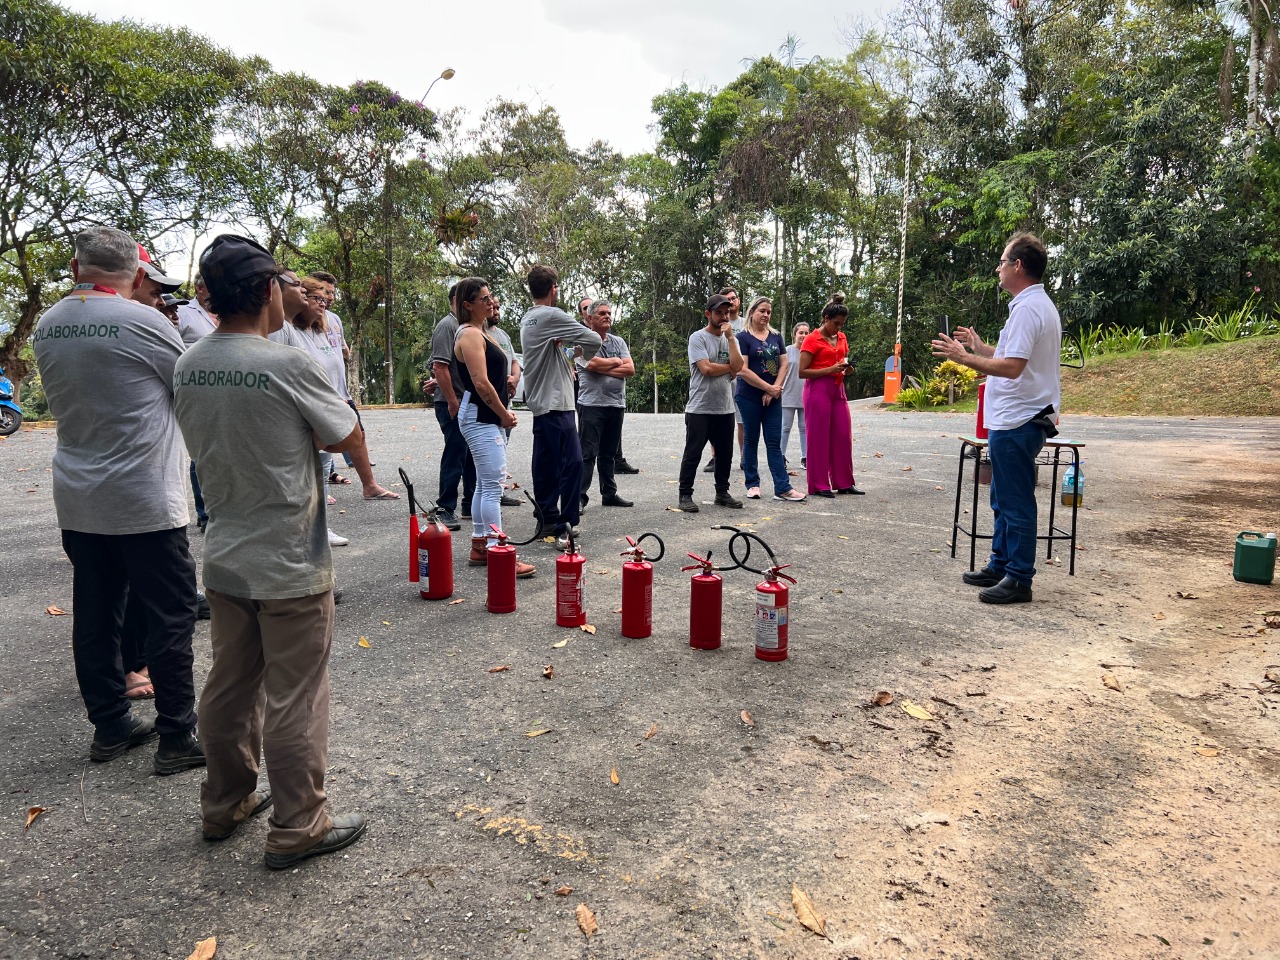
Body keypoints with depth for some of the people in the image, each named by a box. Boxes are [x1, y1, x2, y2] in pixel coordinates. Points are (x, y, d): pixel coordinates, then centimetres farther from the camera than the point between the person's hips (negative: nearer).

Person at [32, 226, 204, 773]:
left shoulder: (47, 327, 6)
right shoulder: (143, 322, -14)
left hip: (76, 502, 7)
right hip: (144, 501, -6)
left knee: (94, 615, 13)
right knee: (170, 617, 1)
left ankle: (110, 727, 24)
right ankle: (176, 739, 6)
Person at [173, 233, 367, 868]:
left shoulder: (188, 367, 1)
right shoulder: (289, 366, -19)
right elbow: (350, 438, -8)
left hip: (224, 560, 7)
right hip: (290, 566, -6)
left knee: (229, 688, 20)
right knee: (294, 699, 6)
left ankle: (224, 804, 37)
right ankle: (297, 828, 19)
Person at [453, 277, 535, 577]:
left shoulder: (480, 333, 18)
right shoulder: (470, 335, -13)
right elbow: (481, 383, -21)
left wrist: (504, 413, 14)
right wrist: (504, 414, -12)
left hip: (489, 418, 10)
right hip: (480, 417, -10)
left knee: (485, 484, 13)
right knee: (493, 486, -11)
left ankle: (479, 547, 20)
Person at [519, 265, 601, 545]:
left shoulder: (527, 320, 15)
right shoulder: (551, 316, -13)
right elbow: (594, 339, -16)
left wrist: (566, 355, 6)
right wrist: (581, 352, 4)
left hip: (539, 402, 9)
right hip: (556, 402, -9)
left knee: (546, 464, 12)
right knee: (572, 461, -8)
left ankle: (547, 520, 19)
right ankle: (565, 525, -8)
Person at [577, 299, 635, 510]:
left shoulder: (618, 342, 13)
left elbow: (630, 369, 2)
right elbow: (592, 364, -20)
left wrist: (603, 369, -9)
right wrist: (616, 362, -3)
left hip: (616, 405, 6)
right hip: (592, 404, -6)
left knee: (609, 453, 13)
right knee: (587, 453, -7)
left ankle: (609, 494, 21)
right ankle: (579, 496, -4)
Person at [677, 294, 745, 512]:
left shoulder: (731, 339, 11)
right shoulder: (698, 338, -7)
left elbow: (737, 366, -6)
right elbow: (706, 368, -19)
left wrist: (730, 337, -8)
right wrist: (730, 367, -4)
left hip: (725, 409, 6)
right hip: (700, 409, -6)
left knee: (725, 453, 12)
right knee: (693, 454, 0)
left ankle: (722, 494, 24)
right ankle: (685, 495, 7)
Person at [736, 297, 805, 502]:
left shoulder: (776, 336, 11)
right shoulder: (743, 337, -5)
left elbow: (783, 365, 7)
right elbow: (743, 370, -13)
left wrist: (775, 390, -7)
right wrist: (769, 387, -12)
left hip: (772, 398, 4)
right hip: (749, 397, -4)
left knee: (774, 442, 2)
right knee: (751, 440, 4)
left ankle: (782, 488, -1)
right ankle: (752, 484, 14)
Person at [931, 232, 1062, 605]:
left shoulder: (1027, 308, -18)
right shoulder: (1039, 304, 16)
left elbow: (1012, 367, -27)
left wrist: (963, 357, -20)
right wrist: (980, 347, 23)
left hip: (1017, 423, -11)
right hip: (1015, 420, 11)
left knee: (1016, 503, -4)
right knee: (1004, 500, 18)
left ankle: (1019, 579, 4)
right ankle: (1000, 566, 29)